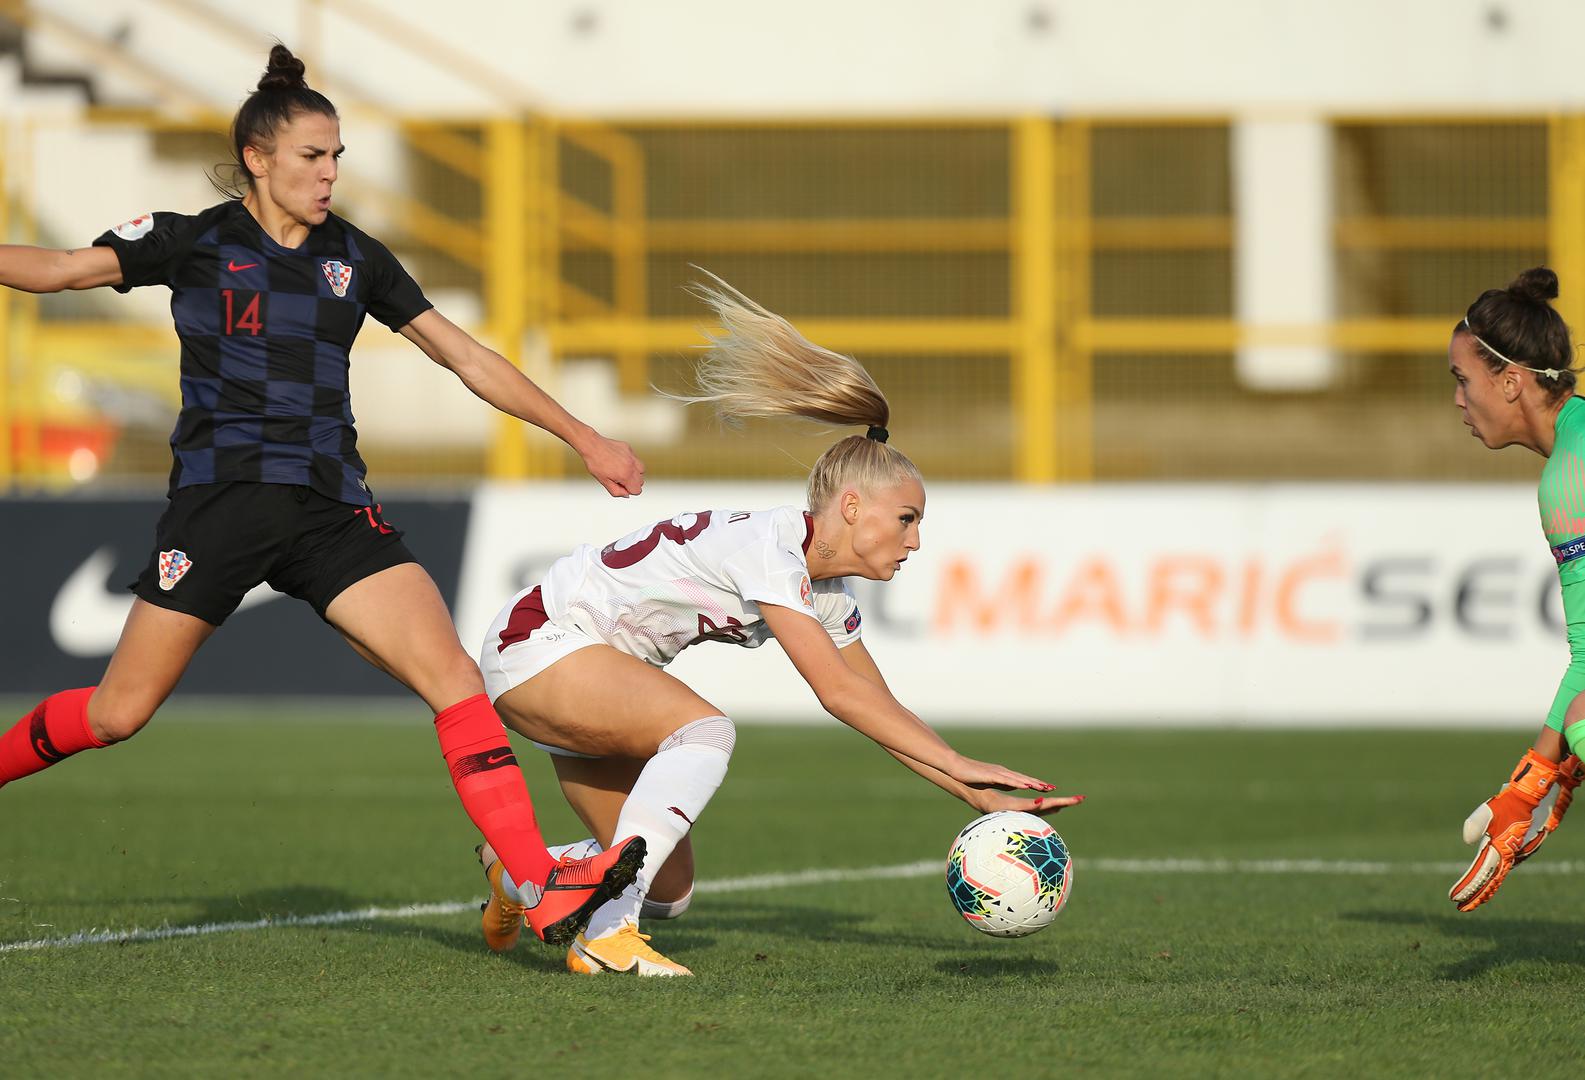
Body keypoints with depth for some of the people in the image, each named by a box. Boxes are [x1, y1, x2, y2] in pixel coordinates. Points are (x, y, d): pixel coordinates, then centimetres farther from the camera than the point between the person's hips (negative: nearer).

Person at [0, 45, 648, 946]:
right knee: (117, 713, -4)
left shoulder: (356, 259, 14)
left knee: (453, 675, -15)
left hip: (332, 510, 3)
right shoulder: (195, 242, 3)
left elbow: (467, 358, 19)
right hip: (223, 494, -3)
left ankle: (546, 890, -23)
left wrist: (583, 438, 19)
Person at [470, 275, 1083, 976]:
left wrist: (984, 799, -1)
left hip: (590, 670, 9)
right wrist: (960, 764, -31)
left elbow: (883, 715, 10)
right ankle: (606, 938, -32)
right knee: (704, 730, -33)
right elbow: (835, 690, -29)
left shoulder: (828, 594, 5)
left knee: (668, 891, 1)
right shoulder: (767, 546, -23)